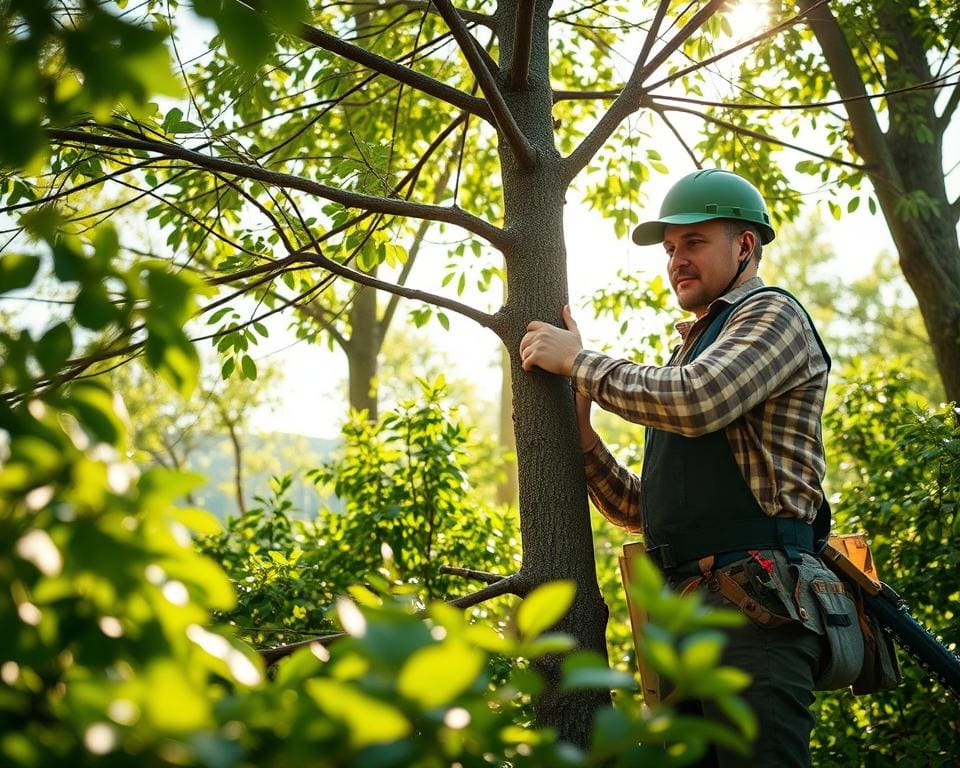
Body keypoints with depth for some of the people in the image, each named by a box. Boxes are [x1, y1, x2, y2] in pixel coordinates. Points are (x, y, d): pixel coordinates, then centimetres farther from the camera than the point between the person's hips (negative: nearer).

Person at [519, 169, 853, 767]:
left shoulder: (772, 315, 1)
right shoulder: (690, 353, 25)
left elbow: (696, 402, -21)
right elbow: (640, 512, 24)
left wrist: (579, 361, -7)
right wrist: (582, 434, 8)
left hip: (755, 611, -9)